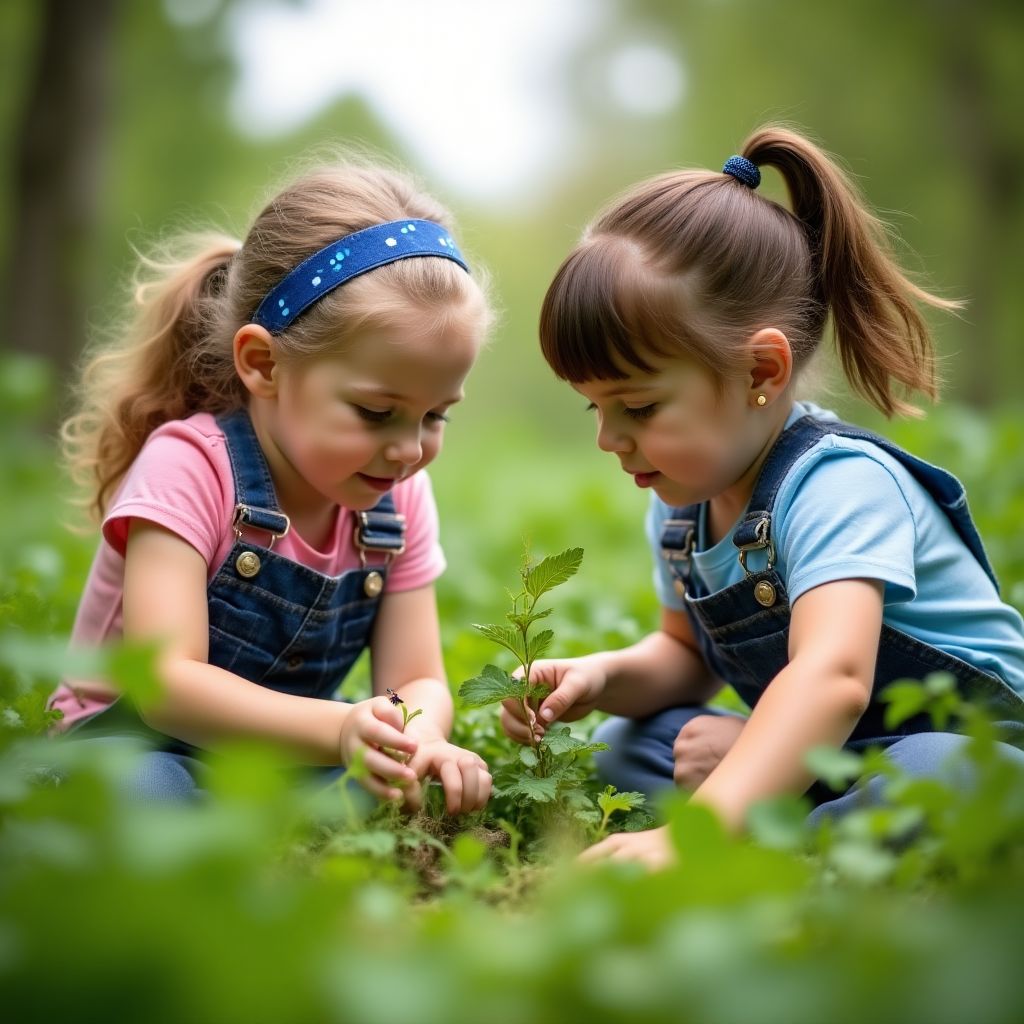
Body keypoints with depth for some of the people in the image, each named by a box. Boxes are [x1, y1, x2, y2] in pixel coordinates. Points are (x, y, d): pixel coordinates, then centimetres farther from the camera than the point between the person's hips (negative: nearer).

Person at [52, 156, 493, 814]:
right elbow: (165, 680, -30)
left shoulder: (398, 499, -2)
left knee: (461, 787, -20)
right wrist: (338, 731, -46)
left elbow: (418, 680, -5)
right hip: (144, 742, -6)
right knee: (139, 791, -40)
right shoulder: (189, 466, -20)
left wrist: (421, 740, -31)